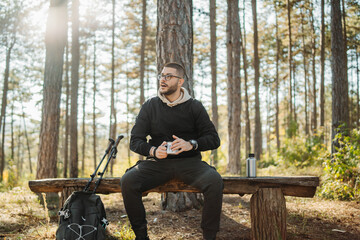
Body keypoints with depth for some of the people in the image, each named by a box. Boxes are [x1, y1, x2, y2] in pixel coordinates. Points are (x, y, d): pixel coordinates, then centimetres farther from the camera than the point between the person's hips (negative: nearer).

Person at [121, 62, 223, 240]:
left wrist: (191, 144, -18)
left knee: (215, 181, -31)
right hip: (157, 162, 1)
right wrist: (153, 151, -19)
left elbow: (214, 139, 2)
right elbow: (135, 141, 3)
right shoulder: (150, 106, 6)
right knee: (128, 181, -26)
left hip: (188, 162, -1)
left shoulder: (194, 107, 4)